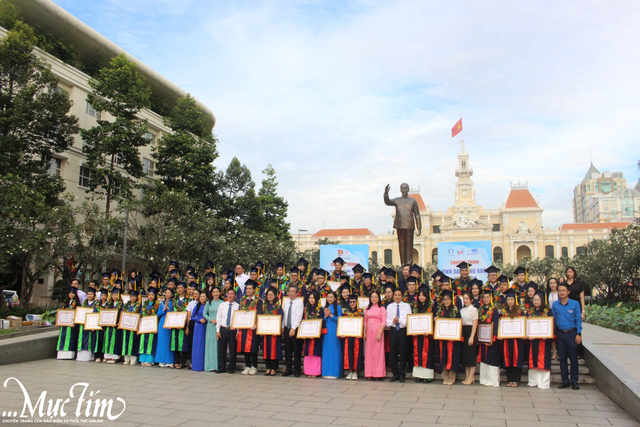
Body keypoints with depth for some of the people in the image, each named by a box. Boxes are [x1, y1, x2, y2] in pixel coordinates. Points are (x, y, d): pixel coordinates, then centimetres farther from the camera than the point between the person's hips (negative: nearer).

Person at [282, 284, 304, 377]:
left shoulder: (299, 302, -7)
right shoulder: (285, 301, 8)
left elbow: (299, 316, -13)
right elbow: (283, 314, 12)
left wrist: (293, 328, -17)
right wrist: (282, 327, 7)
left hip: (295, 329, -4)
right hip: (286, 328, 5)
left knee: (297, 350, 3)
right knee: (287, 350, 9)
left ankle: (296, 369, 13)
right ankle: (288, 369, 18)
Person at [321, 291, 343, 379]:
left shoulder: (338, 307, 0)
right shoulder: (325, 308, 13)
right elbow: (322, 320, 11)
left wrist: (331, 315, -14)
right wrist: (325, 316, -8)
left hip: (334, 331, -4)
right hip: (326, 331, 4)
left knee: (334, 351, -4)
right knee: (326, 351, 5)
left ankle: (334, 372, 0)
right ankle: (326, 372, 11)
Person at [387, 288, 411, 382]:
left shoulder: (406, 306, 2)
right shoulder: (389, 306, 9)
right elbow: (387, 321, 5)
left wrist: (399, 320, -19)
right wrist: (392, 321, -15)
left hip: (403, 331, -2)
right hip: (393, 331, 2)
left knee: (403, 352, 2)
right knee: (393, 352, 4)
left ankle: (402, 374, 14)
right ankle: (395, 373, 15)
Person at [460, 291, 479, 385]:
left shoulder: (474, 309, -5)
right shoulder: (462, 310, 14)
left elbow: (475, 324, -10)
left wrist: (472, 337, -16)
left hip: (470, 332, -7)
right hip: (463, 333, 7)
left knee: (471, 355, -4)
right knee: (464, 354, 7)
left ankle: (471, 377, 1)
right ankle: (467, 376, 14)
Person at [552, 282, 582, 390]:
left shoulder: (575, 304, -2)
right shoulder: (555, 305, 6)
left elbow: (578, 319, -2)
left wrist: (578, 334, -7)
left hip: (571, 334, -3)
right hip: (560, 334, 3)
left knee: (573, 358, 1)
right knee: (562, 358, 7)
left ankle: (574, 381, 12)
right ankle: (565, 380, 16)